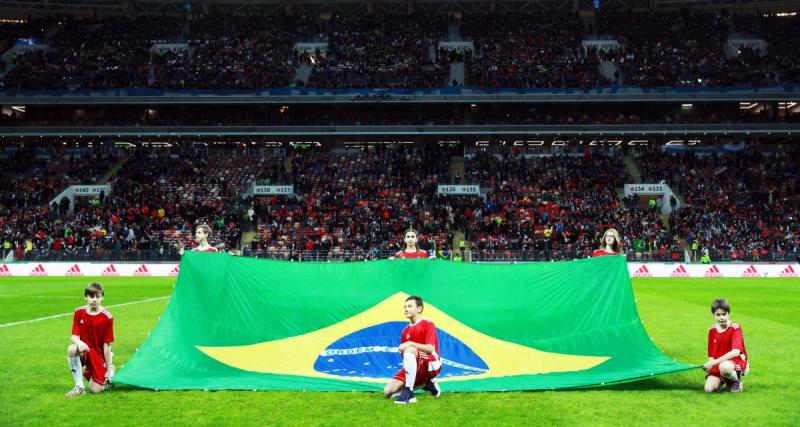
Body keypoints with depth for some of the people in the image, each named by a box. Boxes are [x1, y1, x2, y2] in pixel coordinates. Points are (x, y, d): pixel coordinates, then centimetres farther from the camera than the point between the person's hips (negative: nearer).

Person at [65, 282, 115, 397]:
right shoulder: (79, 312, -4)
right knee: (71, 349, -34)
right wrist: (78, 342, -33)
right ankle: (79, 387, -19)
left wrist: (108, 370, -10)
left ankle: (110, 372, 23)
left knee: (95, 389, -12)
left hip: (99, 355, -2)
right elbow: (74, 336, -6)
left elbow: (107, 345, -12)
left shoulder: (107, 317, -14)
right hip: (84, 351, 2)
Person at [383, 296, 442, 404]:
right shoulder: (405, 331, 14)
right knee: (387, 392, -12)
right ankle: (424, 384, 6)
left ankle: (409, 393, -40)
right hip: (414, 368, 7)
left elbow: (430, 349, -18)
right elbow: (405, 357, 16)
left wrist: (411, 343, -26)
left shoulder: (428, 324, -4)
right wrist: (405, 365, -5)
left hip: (431, 366, -7)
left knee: (410, 349, -38)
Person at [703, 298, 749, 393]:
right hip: (718, 365, 5)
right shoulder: (712, 330, 4)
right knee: (709, 388, -21)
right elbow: (711, 354, 8)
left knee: (724, 367, -41)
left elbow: (736, 352, -27)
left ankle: (736, 381, -7)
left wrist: (714, 362, -31)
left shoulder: (735, 328, -13)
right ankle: (722, 381, 13)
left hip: (737, 363, -4)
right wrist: (710, 365, -16)